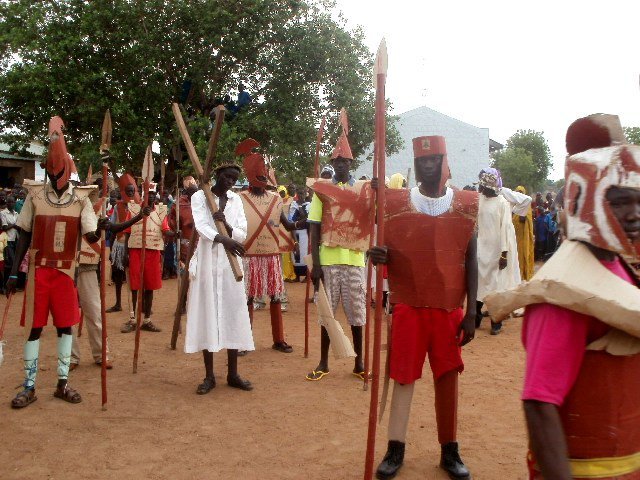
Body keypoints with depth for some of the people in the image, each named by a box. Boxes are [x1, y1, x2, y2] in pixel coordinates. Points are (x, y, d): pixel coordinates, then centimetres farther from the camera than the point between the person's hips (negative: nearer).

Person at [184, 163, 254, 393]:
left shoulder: (236, 200, 12)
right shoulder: (199, 197, 1)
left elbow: (242, 234, 5)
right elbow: (201, 226, -16)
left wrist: (226, 224, -15)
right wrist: (223, 238, -34)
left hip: (230, 263, 3)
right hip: (207, 261, -3)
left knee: (232, 314, 3)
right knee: (206, 314, -1)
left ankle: (233, 373, 13)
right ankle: (209, 376, 9)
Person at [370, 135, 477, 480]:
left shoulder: (465, 205, 2)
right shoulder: (396, 203, -1)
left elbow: (470, 261, 3)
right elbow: (389, 253, 7)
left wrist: (471, 313, -2)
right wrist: (380, 256, -19)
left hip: (449, 307, 1)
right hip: (408, 305, 0)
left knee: (447, 376, 9)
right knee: (404, 375, 6)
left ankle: (449, 451, 23)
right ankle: (396, 448, 19)